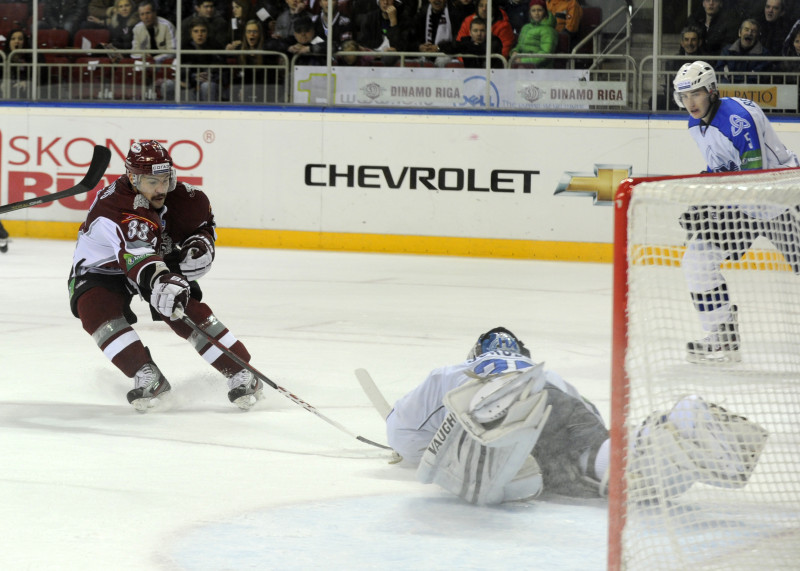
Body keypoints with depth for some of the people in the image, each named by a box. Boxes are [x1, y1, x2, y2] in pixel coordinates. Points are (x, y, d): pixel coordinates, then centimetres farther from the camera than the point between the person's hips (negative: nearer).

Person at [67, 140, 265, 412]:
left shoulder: (183, 198, -17)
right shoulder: (114, 207, -39)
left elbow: (203, 223, 7)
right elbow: (138, 257, -56)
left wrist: (200, 244, -14)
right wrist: (162, 283, -74)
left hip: (161, 262, 4)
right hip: (101, 269, -4)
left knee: (187, 310, -18)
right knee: (96, 309, -32)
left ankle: (241, 375, -12)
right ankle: (148, 378, -27)